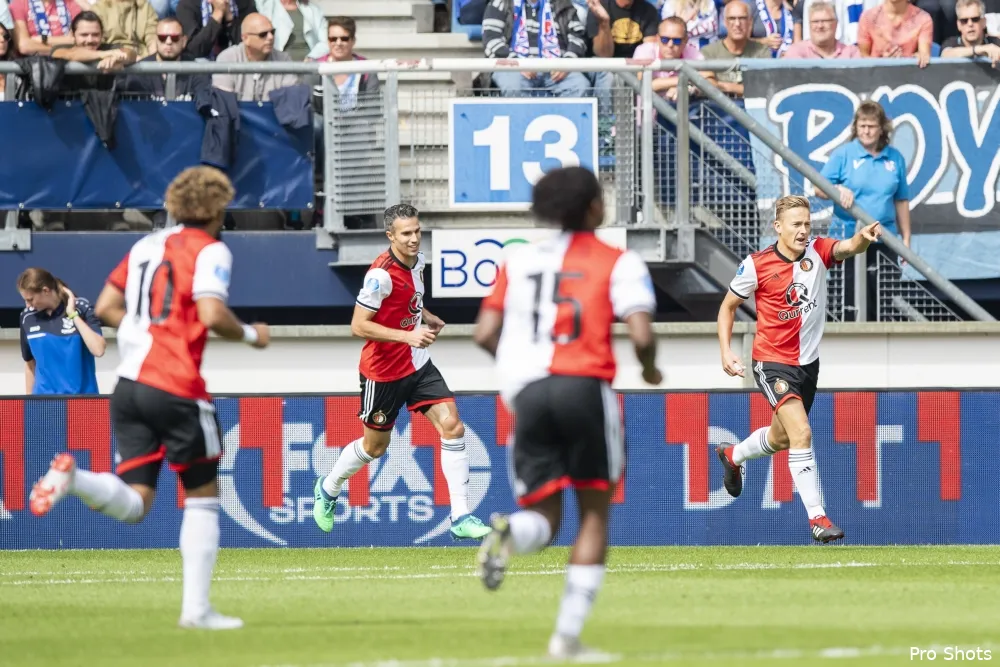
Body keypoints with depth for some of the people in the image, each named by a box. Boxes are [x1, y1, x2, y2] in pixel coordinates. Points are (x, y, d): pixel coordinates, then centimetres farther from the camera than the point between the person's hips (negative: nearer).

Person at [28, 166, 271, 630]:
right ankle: (196, 607, 6)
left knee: (133, 504, 4)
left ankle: (72, 477, -24)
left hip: (129, 384, 6)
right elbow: (212, 315, -18)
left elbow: (105, 308, 17)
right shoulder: (210, 251, -5)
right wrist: (250, 335, 0)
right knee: (202, 498, 9)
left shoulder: (146, 245, 16)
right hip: (178, 389, -6)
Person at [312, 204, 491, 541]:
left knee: (452, 427, -10)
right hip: (384, 371, -6)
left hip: (418, 365, 6)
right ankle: (328, 490, 41)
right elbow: (359, 325, -25)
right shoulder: (381, 274, -24)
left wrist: (426, 318, 7)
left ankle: (461, 517, -9)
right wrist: (408, 335, -31)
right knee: (375, 446, 11)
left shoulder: (417, 260, 1)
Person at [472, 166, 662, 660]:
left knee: (543, 517, 7)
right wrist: (649, 369, 13)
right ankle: (567, 635, 3)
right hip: (586, 387, -3)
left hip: (527, 393, 3)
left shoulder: (519, 262, 16)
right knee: (594, 512, 12)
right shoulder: (619, 264, 4)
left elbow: (484, 334, 9)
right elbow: (641, 335, -9)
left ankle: (510, 532, -33)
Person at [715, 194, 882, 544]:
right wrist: (726, 351, -9)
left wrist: (863, 239, -52)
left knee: (781, 437, 24)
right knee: (801, 433, -22)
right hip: (773, 362, -5)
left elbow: (848, 247, -29)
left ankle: (732, 455, 55)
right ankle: (817, 517, -19)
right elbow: (729, 305, 0)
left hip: (808, 362, 5)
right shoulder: (756, 265, -14)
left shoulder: (817, 252, -7)